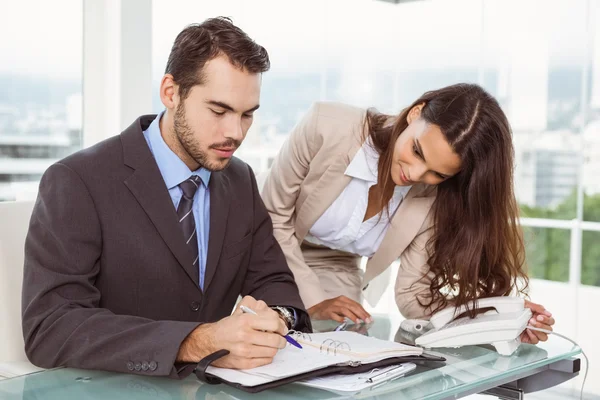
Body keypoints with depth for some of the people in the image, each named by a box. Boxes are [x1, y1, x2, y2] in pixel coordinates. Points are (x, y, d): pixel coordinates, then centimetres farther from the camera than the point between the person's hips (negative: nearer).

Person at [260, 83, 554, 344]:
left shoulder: (436, 199, -19)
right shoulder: (326, 127, -27)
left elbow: (413, 295, -15)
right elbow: (272, 218, -17)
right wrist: (312, 301, -26)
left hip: (332, 276, 2)